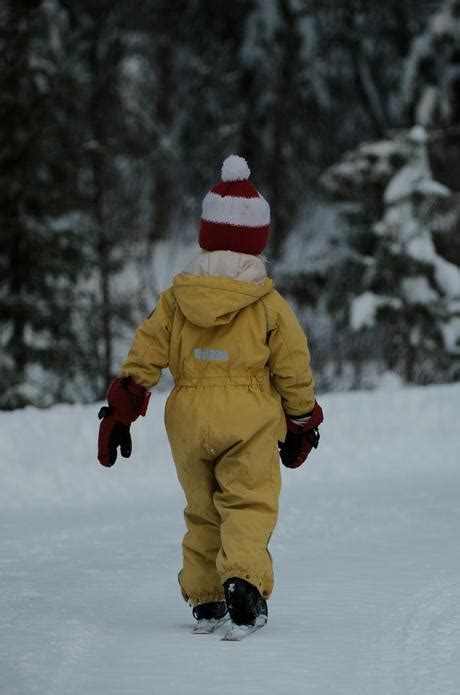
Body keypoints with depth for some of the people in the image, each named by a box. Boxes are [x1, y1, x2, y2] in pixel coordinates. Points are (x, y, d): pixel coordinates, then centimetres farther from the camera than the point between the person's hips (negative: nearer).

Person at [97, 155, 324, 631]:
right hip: (249, 418, -3)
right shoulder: (269, 306, -1)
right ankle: (243, 577, -29)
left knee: (202, 511, 16)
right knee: (249, 504, -5)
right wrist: (302, 422, 18)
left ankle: (204, 598, 15)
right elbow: (293, 370, 4)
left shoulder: (176, 299, 5)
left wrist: (119, 412, 6)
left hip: (189, 420, 3)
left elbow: (144, 355, 3)